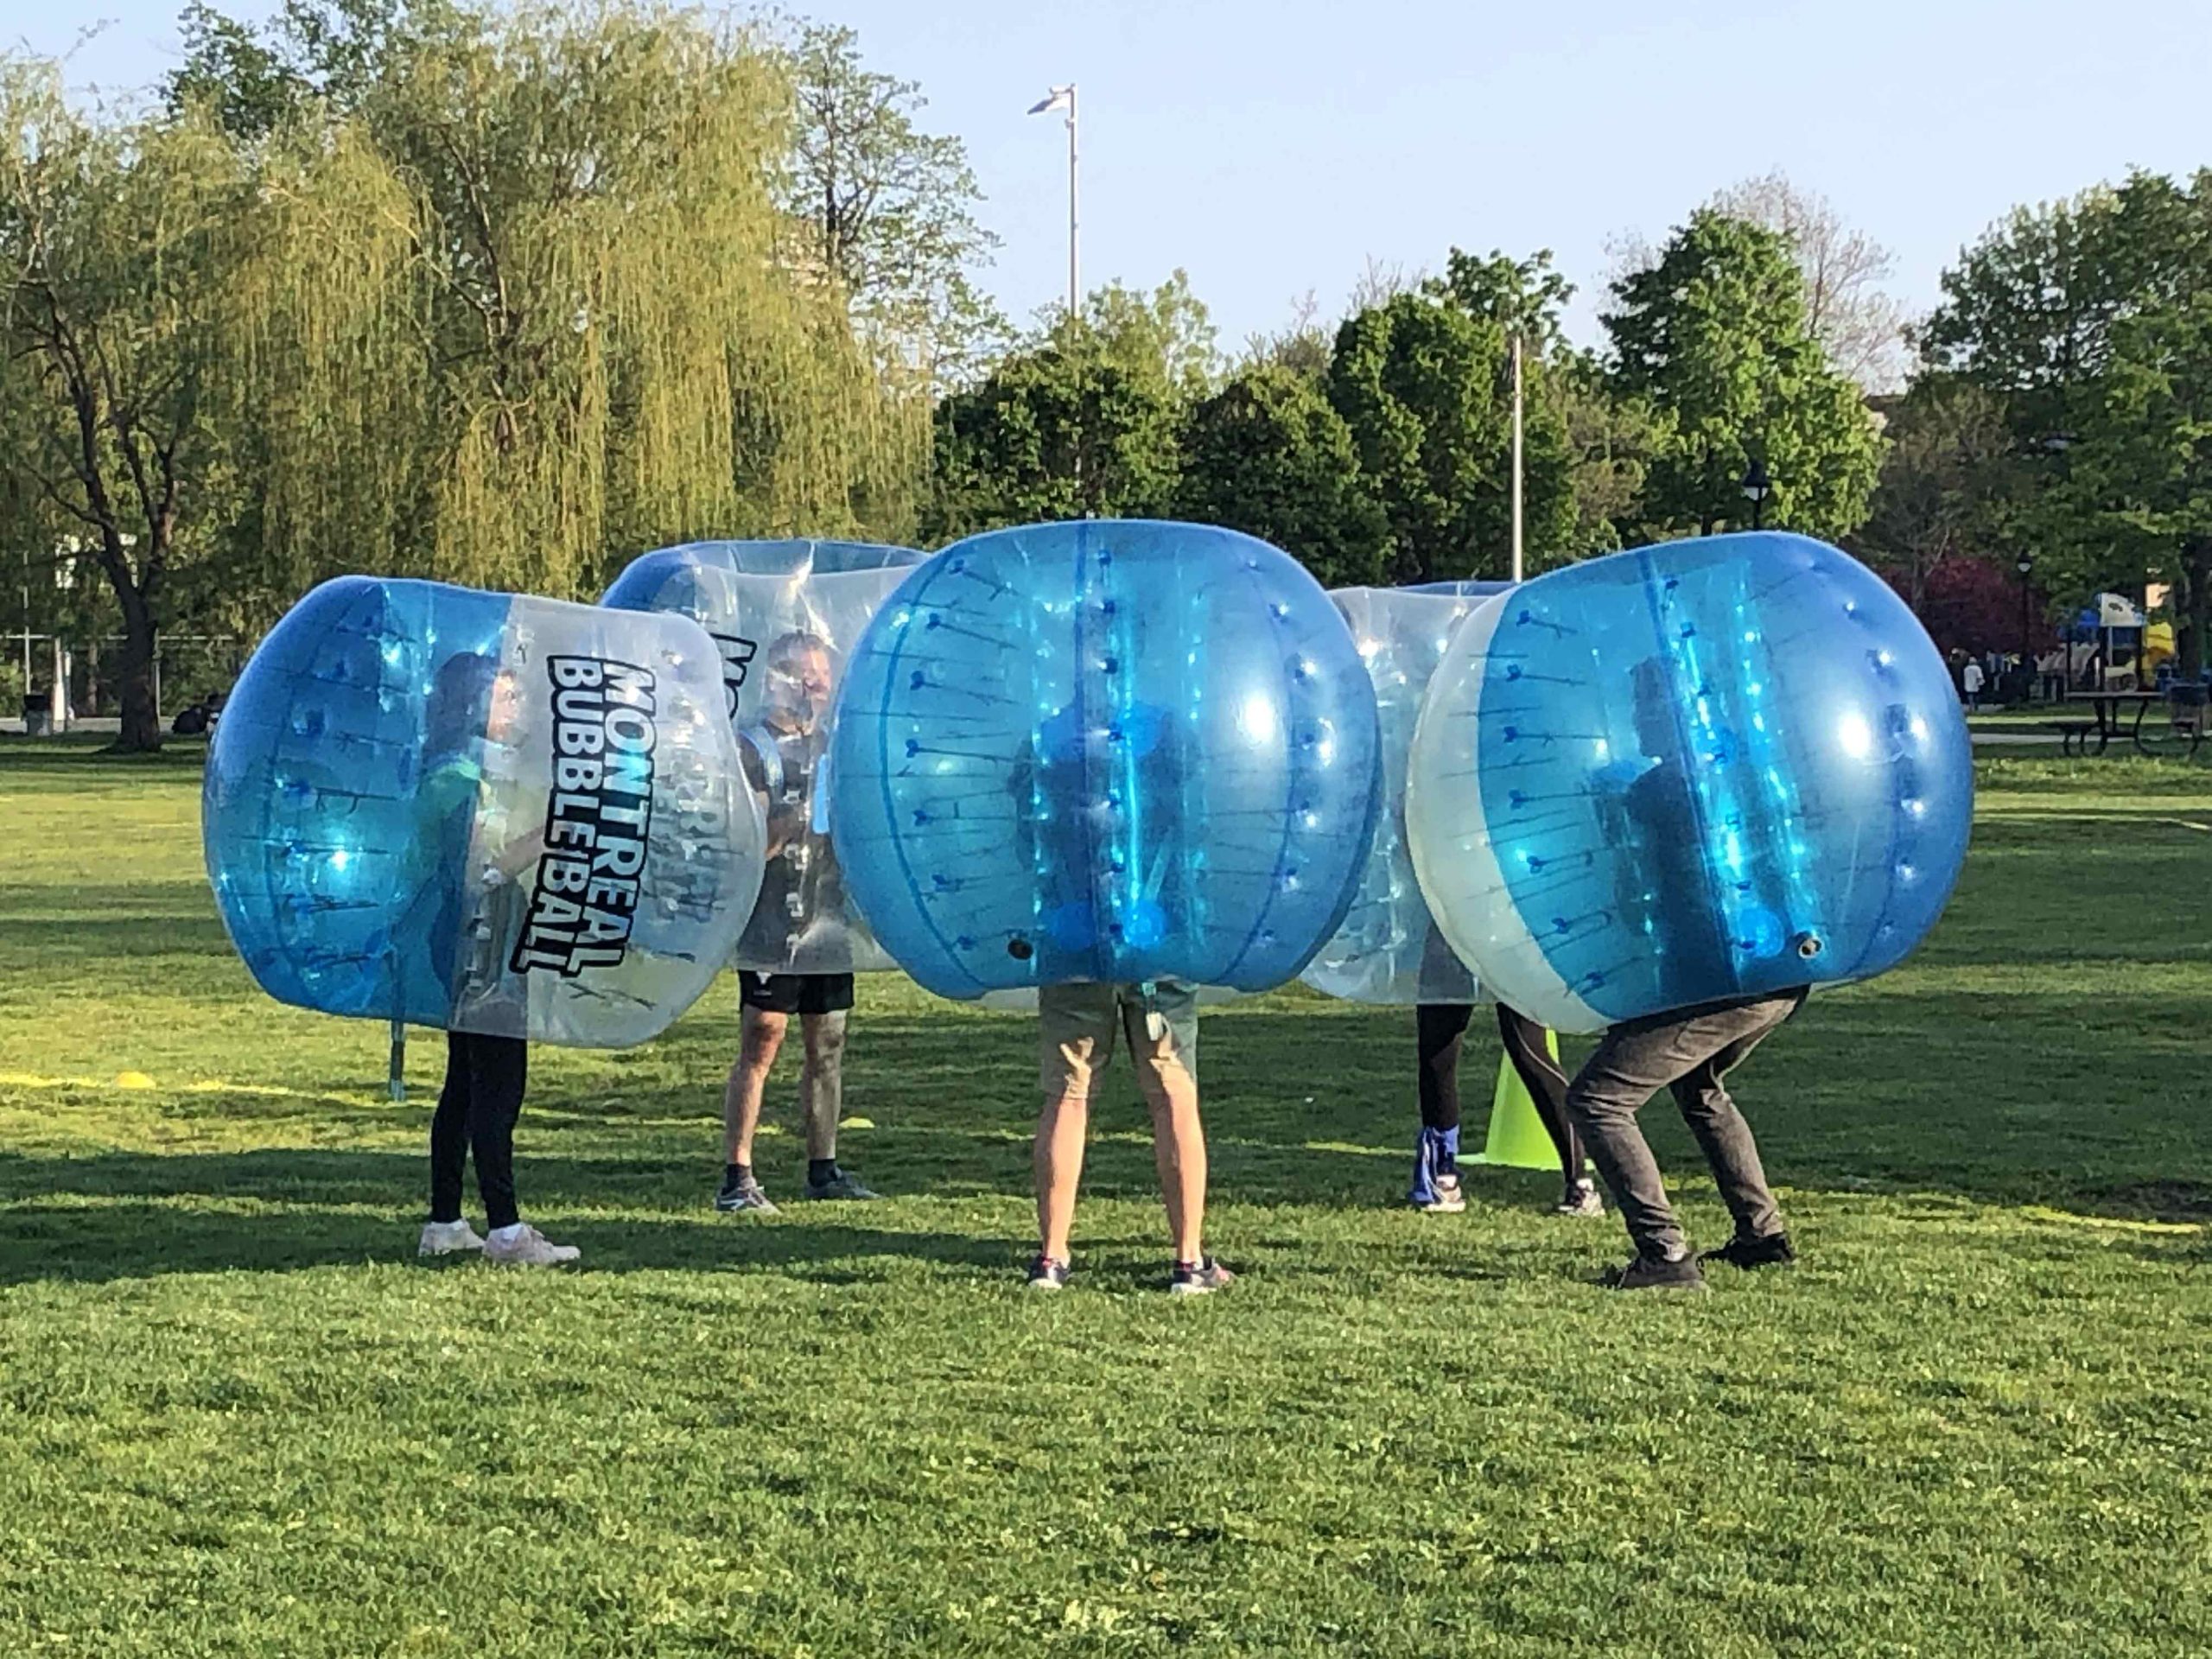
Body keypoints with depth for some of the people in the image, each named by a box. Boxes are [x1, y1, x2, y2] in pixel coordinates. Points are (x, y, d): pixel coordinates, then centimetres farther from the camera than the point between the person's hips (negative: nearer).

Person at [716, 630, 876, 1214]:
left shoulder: (832, 744, 16)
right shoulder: (751, 749, -3)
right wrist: (803, 814, -24)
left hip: (827, 919, 7)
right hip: (772, 920, -7)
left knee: (827, 1044, 9)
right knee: (761, 1043, -9)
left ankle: (823, 1167, 17)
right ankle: (737, 1176, -9)